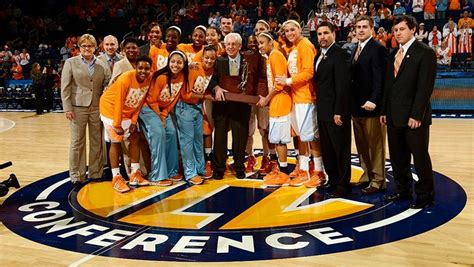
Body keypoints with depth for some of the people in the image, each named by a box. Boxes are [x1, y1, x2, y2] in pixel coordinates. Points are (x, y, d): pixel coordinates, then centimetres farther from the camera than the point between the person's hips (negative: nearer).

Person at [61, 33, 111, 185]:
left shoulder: (102, 65, 9)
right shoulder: (71, 63, 4)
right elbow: (65, 87, 0)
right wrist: (67, 108, -7)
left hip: (97, 108, 2)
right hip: (78, 107, -2)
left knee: (97, 142, 6)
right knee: (77, 142, 3)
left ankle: (95, 173, 18)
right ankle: (76, 175, 13)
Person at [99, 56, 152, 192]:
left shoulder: (149, 79, -11)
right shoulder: (126, 79, -29)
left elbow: (140, 102, -3)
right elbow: (118, 103, -24)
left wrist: (134, 121, -5)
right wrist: (117, 125, -20)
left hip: (128, 111, 7)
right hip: (111, 109, -7)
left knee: (135, 138, 6)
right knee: (116, 142, -6)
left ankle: (135, 174, 15)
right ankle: (116, 178, 1)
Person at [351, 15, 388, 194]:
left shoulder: (377, 49, -10)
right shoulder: (356, 50, 16)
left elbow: (380, 78, -18)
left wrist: (373, 100, -27)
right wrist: (352, 103, 11)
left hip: (371, 106, -8)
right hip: (357, 106, 8)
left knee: (375, 145, 1)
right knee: (362, 145, 12)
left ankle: (378, 181, 9)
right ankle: (367, 176, 22)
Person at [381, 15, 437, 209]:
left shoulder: (425, 52, -8)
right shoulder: (393, 55, 14)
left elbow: (425, 87, -14)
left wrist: (416, 115, -19)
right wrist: (384, 111, 10)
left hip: (414, 117, -7)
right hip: (394, 116, 7)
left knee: (420, 156, 2)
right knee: (397, 157, 13)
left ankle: (425, 195, 15)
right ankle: (403, 190, 27)